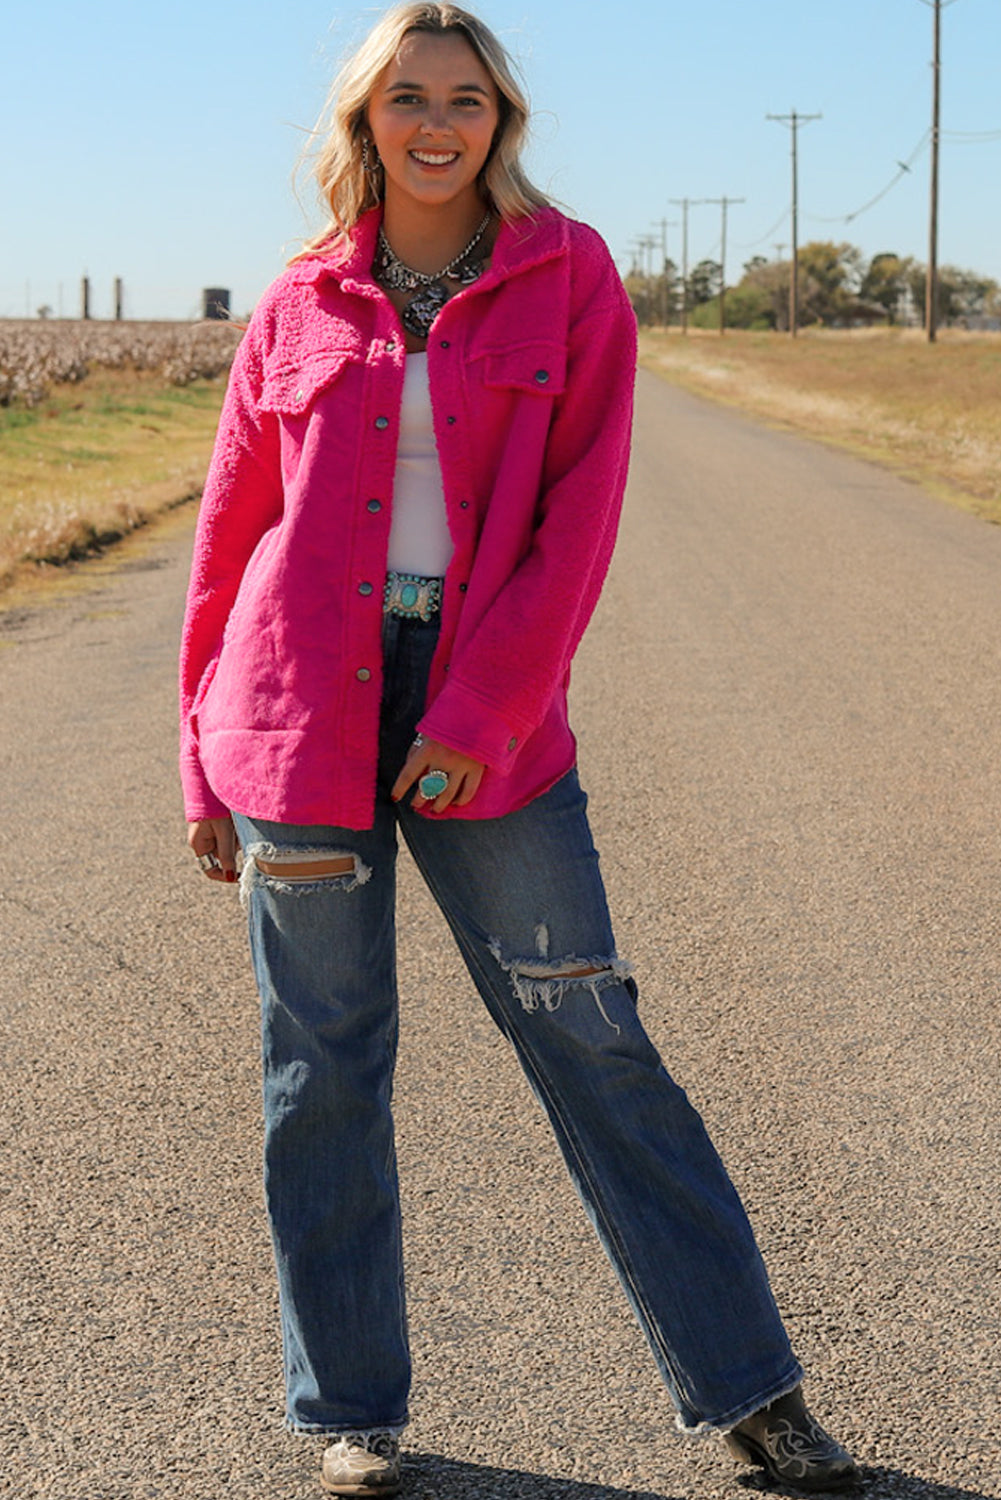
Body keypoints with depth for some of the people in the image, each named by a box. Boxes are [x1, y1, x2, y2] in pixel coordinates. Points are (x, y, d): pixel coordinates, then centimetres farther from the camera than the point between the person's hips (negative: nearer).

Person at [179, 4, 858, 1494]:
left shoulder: (569, 277, 2)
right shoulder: (303, 305, 6)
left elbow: (580, 515, -5)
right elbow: (231, 535, 10)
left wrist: (476, 718, -13)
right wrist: (205, 763, 9)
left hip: (486, 720, -1)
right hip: (301, 714, 1)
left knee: (595, 1040, 3)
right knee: (325, 1067, 7)